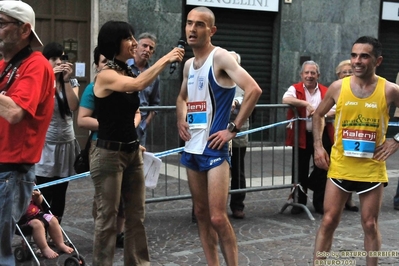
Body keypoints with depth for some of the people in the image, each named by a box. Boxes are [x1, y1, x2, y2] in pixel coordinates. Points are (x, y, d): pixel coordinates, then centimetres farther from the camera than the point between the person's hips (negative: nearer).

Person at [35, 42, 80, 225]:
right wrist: (50, 79, -19)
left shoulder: (72, 83, 8)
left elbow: (74, 107, -8)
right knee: (44, 194, -8)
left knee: (60, 194, 8)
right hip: (45, 144, -4)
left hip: (66, 144, 4)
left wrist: (67, 80, -13)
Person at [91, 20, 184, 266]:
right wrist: (165, 59, -25)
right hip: (109, 154, -8)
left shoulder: (127, 72, 10)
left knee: (137, 215, 11)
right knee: (108, 218, 0)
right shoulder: (106, 75, -13)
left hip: (133, 152, 8)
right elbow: (139, 84, -32)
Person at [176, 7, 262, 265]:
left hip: (214, 148, -8)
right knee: (201, 213, 12)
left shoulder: (220, 57, -10)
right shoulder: (189, 64, 13)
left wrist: (233, 129, -19)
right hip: (192, 148, 8)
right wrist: (181, 120, 12)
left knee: (218, 217, -10)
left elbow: (254, 90, -21)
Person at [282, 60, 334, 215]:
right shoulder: (295, 89, 0)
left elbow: (334, 111, -1)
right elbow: (286, 99, -21)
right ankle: (299, 202, 19)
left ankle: (320, 202, 20)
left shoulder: (326, 92, 6)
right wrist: (306, 104, -25)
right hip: (301, 136, -1)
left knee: (321, 169, 7)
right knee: (300, 170, 7)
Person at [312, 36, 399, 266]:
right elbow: (318, 115, 11)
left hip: (372, 169, -1)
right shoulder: (338, 87, -4)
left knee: (370, 224, 9)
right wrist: (318, 147, 1)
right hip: (340, 167, 1)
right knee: (329, 221, 4)